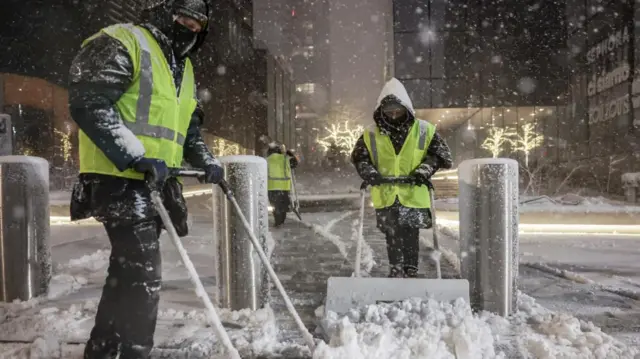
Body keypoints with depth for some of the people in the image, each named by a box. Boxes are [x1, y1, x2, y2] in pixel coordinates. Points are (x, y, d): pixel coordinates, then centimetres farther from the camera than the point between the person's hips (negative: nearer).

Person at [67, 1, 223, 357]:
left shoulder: (184, 67, 21)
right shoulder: (120, 43, -6)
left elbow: (188, 128, 26)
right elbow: (88, 103, -18)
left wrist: (207, 160, 9)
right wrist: (136, 156, -25)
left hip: (154, 183, 9)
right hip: (119, 180, -9)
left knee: (126, 274, 17)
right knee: (144, 277, -10)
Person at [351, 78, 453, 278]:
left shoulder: (424, 131, 1)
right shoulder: (371, 134, 2)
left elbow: (441, 155, 3)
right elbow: (359, 157, 7)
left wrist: (424, 170, -12)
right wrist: (370, 173, -12)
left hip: (414, 195, -1)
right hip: (386, 196, 1)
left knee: (410, 238, 5)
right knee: (392, 238, 10)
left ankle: (410, 273, 19)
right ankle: (396, 272, 24)